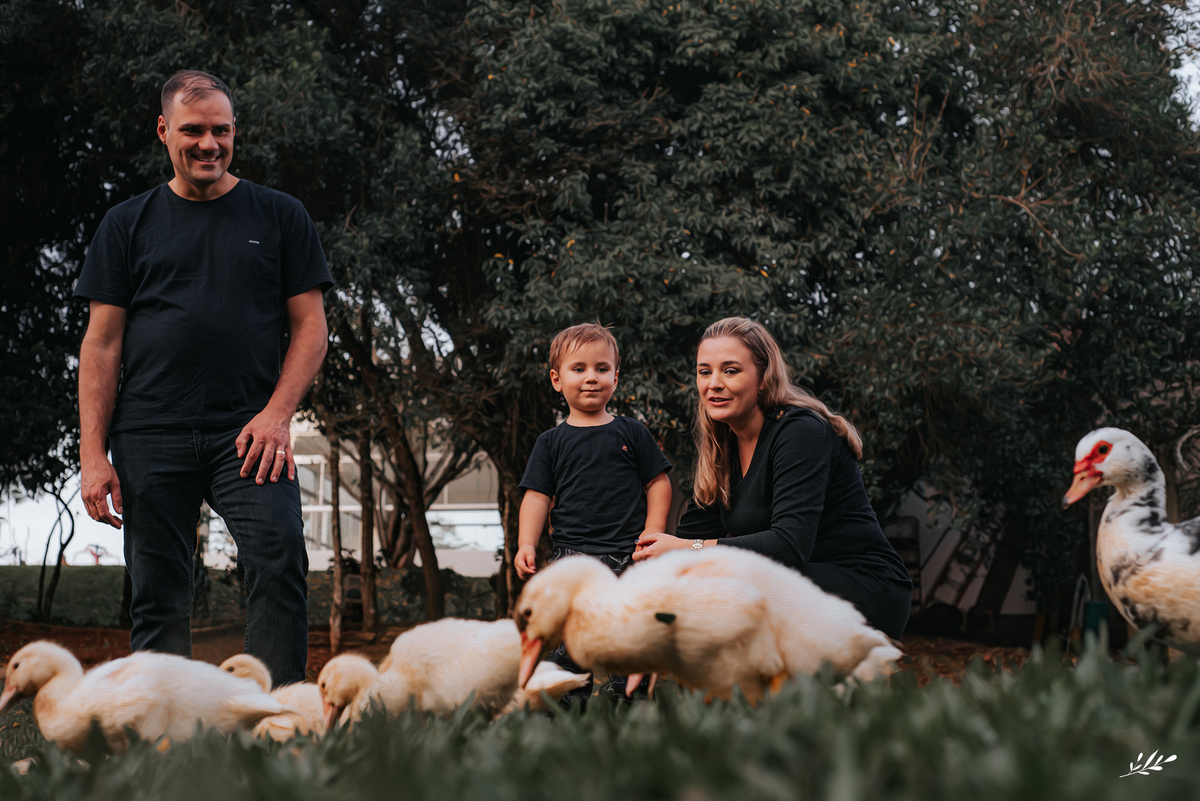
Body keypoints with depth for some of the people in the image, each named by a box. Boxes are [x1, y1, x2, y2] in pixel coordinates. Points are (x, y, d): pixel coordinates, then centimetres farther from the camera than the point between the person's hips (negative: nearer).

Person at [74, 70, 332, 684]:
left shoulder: (279, 216, 11)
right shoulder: (128, 224, 12)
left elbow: (310, 325, 8)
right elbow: (102, 342, 9)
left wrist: (276, 414, -7)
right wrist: (92, 452, 0)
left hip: (248, 432, -1)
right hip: (149, 437, 1)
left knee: (278, 564, -19)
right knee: (158, 596, 2)